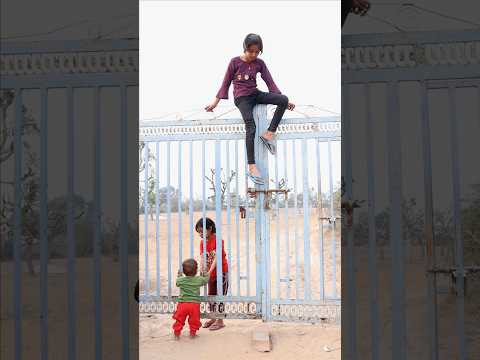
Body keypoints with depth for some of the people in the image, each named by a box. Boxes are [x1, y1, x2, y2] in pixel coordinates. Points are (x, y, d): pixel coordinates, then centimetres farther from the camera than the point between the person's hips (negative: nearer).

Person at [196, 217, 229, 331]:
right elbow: (202, 258, -10)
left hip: (221, 272, -7)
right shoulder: (202, 242, 0)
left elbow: (216, 257, -27)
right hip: (211, 273, 7)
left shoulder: (218, 240, -19)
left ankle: (220, 321, 6)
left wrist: (209, 271, -36)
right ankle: (213, 319, 29)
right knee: (211, 296, 15)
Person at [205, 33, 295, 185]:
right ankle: (251, 167, -29)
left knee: (284, 100, -21)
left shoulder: (260, 63, 6)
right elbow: (226, 83, 3)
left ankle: (269, 134, -14)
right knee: (251, 127, -26)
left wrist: (283, 101, -3)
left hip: (255, 94, 5)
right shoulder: (235, 62, -3)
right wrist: (216, 102, 2)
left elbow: (270, 82, 5)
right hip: (241, 97, -4)